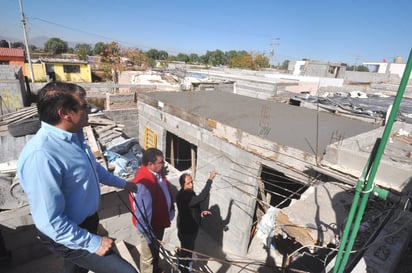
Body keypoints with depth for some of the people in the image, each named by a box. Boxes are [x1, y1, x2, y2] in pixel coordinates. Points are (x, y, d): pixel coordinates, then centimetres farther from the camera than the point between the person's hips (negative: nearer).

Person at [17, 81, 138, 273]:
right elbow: (51, 222, -31)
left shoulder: (74, 135, -6)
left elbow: (93, 167, 12)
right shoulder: (41, 155, -35)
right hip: (67, 236, -8)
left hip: (86, 222, 9)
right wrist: (92, 243, -22)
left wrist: (122, 183, 21)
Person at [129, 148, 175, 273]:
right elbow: (143, 213, -31)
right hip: (149, 225, -9)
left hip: (160, 221, 9)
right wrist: (148, 235, -22)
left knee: (156, 249, 33)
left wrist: (170, 211, 16)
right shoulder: (143, 183, -37)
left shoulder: (157, 172, -8)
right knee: (148, 256, 19)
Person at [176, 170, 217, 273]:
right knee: (185, 250, 13)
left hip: (192, 227, 9)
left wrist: (202, 211, -17)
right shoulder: (182, 196, -34)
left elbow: (197, 204, 7)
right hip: (185, 229, -9)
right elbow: (200, 198, -43)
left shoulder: (190, 192, -4)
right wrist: (210, 180, -43)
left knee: (190, 248, 28)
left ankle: (187, 264, 51)